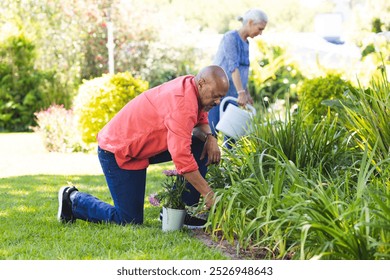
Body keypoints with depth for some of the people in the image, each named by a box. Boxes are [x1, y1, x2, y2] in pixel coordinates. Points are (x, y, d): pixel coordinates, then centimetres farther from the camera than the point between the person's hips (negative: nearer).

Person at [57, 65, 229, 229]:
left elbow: (200, 120, 15)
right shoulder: (182, 103, -30)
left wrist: (209, 137, -9)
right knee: (130, 221, -6)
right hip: (116, 152, -10)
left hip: (142, 145, 10)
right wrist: (208, 194, -32)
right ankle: (73, 200, 12)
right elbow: (182, 158, -36)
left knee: (200, 145, -1)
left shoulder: (190, 85, -3)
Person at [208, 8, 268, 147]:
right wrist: (241, 93, -28)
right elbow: (233, 66, -21)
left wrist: (247, 94, 14)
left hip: (231, 95, 8)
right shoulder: (230, 38, -12)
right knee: (210, 132, -10)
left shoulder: (245, 43, 13)